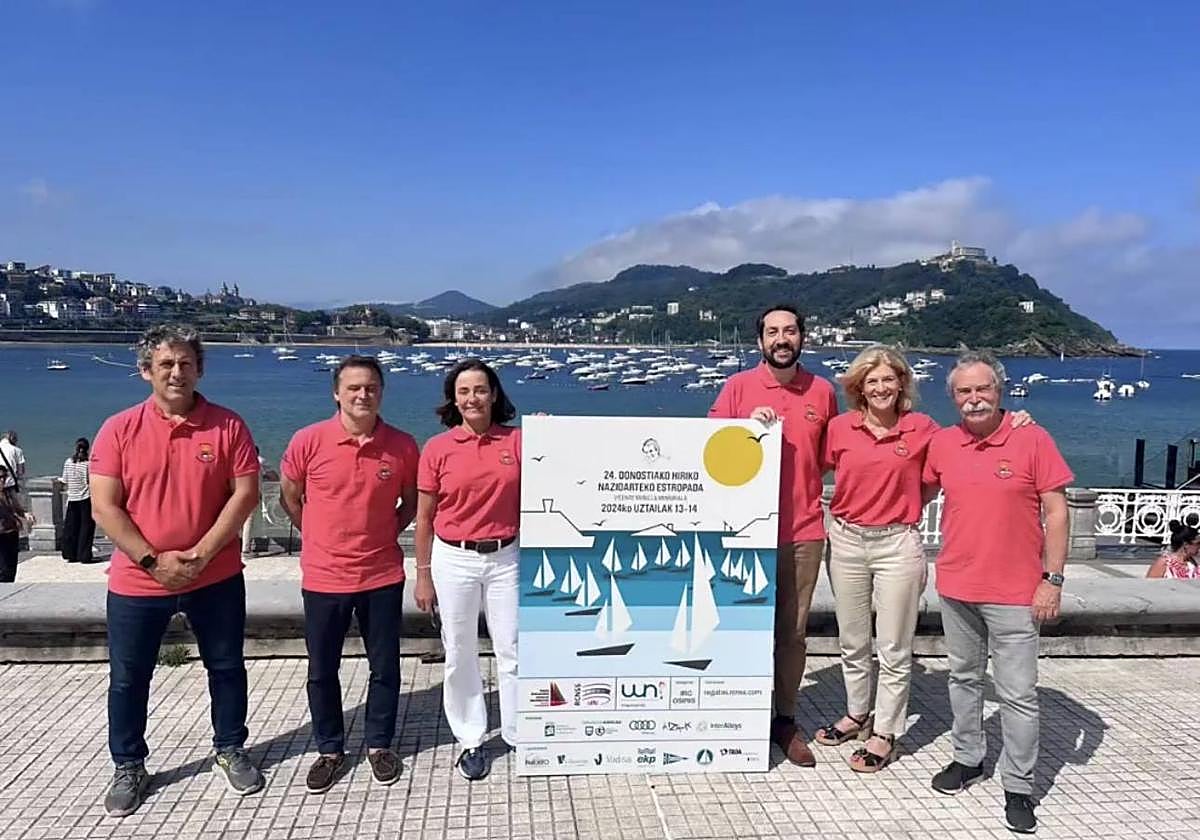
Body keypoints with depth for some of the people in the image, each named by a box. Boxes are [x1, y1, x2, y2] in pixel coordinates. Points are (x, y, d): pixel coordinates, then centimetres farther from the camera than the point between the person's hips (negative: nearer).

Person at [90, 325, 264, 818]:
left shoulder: (227, 426, -5)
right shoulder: (119, 430, -5)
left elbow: (245, 492, -8)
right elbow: (104, 507, -8)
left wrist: (203, 552, -15)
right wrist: (153, 560, -15)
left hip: (216, 578, 0)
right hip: (137, 582, 0)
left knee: (226, 667, 13)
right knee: (128, 678, 11)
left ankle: (230, 752, 32)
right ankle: (128, 768, 30)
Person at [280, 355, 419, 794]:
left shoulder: (402, 446, -7)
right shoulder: (308, 441, -10)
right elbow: (290, 496, 6)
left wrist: (385, 533, 1)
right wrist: (320, 538, 7)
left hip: (382, 577, 1)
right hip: (323, 577, 0)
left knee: (385, 667, 12)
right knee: (322, 671, 13)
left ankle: (380, 745, 32)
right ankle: (330, 750, 32)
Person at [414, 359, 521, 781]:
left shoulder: (518, 441, -3)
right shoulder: (437, 448, -4)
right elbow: (424, 517, 1)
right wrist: (423, 575, 2)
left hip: (506, 557, 0)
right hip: (453, 559, 0)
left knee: (512, 648, 8)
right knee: (460, 653, 10)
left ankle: (520, 734, 24)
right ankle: (470, 739, 25)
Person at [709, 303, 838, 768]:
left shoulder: (822, 391, 6)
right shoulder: (738, 386, -1)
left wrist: (803, 482, 6)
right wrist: (749, 425, -14)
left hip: (804, 532, 2)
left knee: (793, 630, 9)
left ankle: (785, 719, 21)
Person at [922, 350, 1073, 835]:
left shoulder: (1032, 439, -9)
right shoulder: (942, 443, 1)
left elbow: (1056, 512, -7)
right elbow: (920, 491, 18)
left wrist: (1053, 579, -10)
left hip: (1015, 593, -4)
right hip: (956, 587, 4)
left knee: (1018, 694, 1)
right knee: (964, 678, 18)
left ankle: (1018, 786, 15)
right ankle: (967, 758, 35)